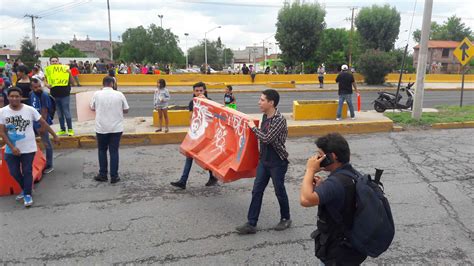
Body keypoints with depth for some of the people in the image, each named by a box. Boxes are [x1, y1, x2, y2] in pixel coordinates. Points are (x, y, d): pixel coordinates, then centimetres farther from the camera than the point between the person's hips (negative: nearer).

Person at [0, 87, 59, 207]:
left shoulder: (29, 110, -11)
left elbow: (43, 123, -1)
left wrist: (54, 135, 1)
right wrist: (12, 147, -15)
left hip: (28, 148, -2)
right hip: (11, 149, 2)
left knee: (27, 172, 3)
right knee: (14, 172, 11)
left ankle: (27, 194, 17)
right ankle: (25, 189, 36)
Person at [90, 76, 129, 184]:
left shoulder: (97, 94, -4)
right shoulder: (119, 94, -6)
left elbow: (92, 108, 10)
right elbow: (126, 110, 1)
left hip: (101, 128, 0)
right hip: (116, 128, 0)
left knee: (102, 151, 15)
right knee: (114, 151, 6)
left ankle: (103, 175, 18)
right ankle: (114, 176, 8)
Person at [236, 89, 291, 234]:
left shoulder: (280, 120, -21)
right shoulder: (265, 116, 5)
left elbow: (266, 138, -25)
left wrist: (253, 127, -12)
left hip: (277, 162, -7)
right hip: (264, 160, 8)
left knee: (279, 191, 9)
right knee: (257, 191, 6)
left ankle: (286, 219, 31)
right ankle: (251, 224, 12)